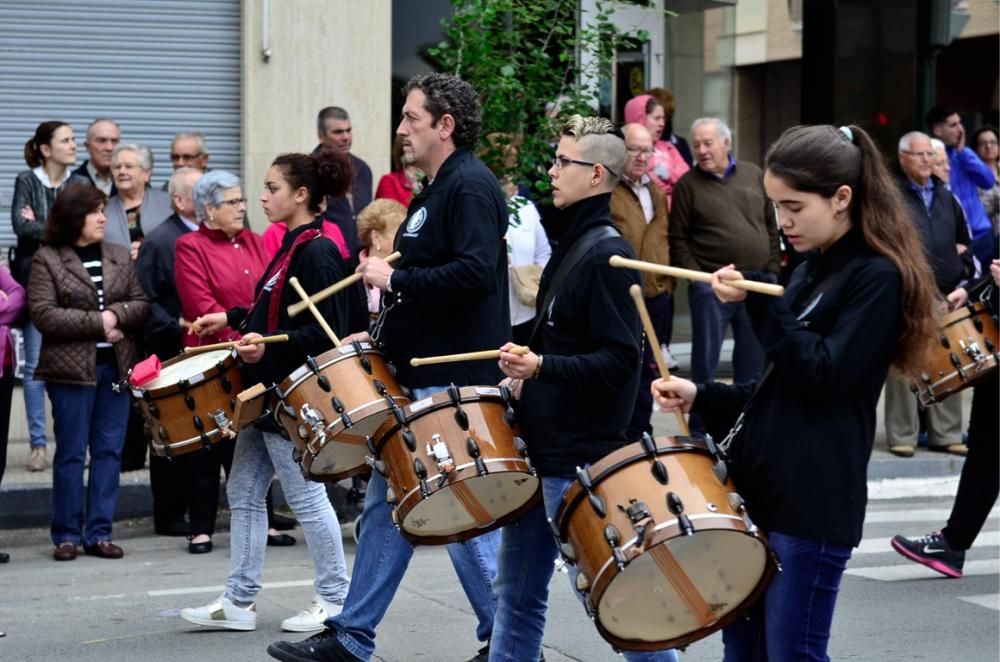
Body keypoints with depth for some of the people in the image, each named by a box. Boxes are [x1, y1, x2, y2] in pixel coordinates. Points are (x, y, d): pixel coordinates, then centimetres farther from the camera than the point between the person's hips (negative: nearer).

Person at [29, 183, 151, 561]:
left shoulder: (120, 257, 11)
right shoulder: (46, 260, -2)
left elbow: (141, 305, 8)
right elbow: (43, 314, -11)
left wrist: (117, 315, -13)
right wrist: (97, 323, -13)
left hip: (116, 367, 4)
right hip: (71, 370, -4)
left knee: (109, 452, 4)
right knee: (71, 454, 1)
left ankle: (99, 533, 11)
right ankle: (67, 534, 10)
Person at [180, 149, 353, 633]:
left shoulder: (317, 252, -16)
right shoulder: (292, 246, 13)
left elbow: (324, 330, -21)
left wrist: (270, 344, -30)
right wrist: (232, 319, 15)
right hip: (267, 392, 10)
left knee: (306, 497, -1)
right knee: (244, 493, 11)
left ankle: (335, 599, 11)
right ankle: (239, 602, 17)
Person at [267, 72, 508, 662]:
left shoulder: (470, 186, -14)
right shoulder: (438, 191, 16)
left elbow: (475, 273, -27)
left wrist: (395, 280, -20)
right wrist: (384, 332, 16)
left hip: (454, 384, -11)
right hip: (419, 380, 11)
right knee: (387, 504, 13)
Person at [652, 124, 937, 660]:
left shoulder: (878, 278, -10)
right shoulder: (812, 269, 16)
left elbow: (822, 377, -18)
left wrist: (759, 299, -16)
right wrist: (701, 396, 10)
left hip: (813, 504, -9)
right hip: (758, 490, 9)